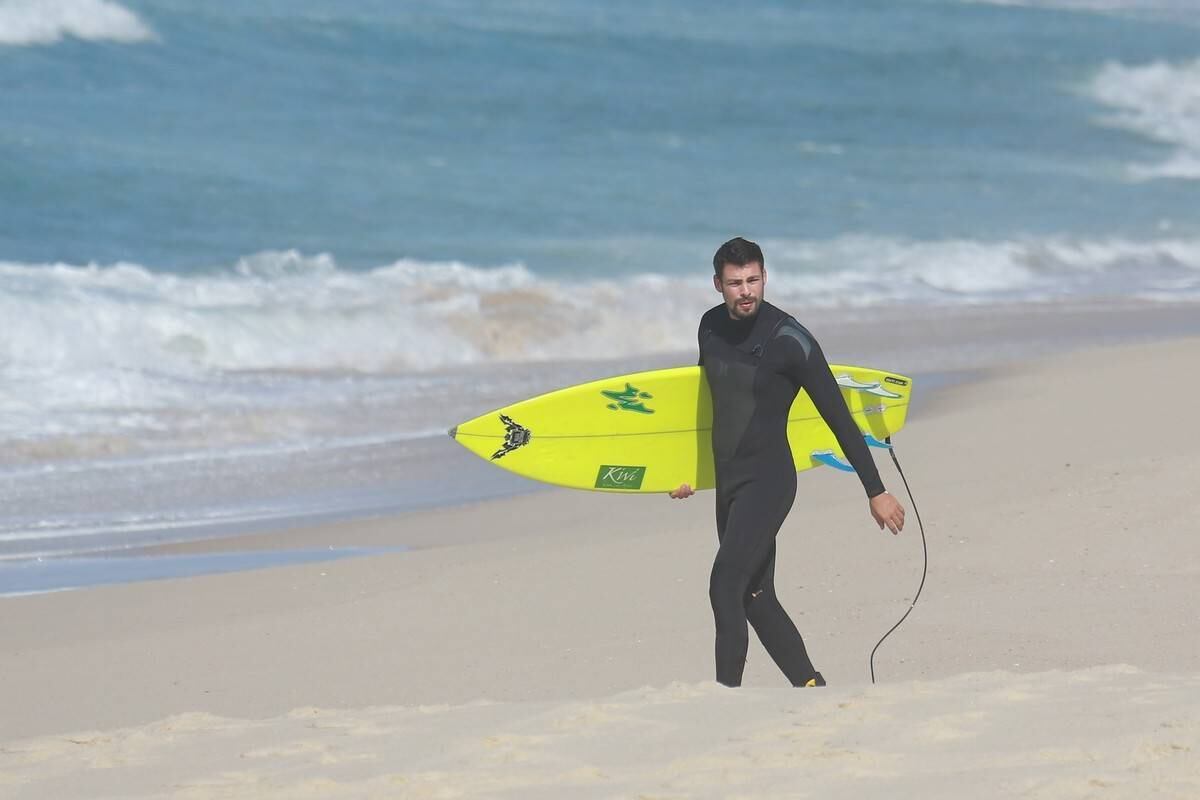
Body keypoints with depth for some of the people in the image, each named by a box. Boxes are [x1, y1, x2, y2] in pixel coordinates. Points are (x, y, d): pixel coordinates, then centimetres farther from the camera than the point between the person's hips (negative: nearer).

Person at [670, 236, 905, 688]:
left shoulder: (789, 341, -14)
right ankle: (812, 689, 20)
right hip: (727, 481, 8)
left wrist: (876, 492, -11)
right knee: (756, 600, 10)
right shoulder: (711, 328, 6)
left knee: (725, 585, -21)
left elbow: (839, 420, -11)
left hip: (769, 481, -8)